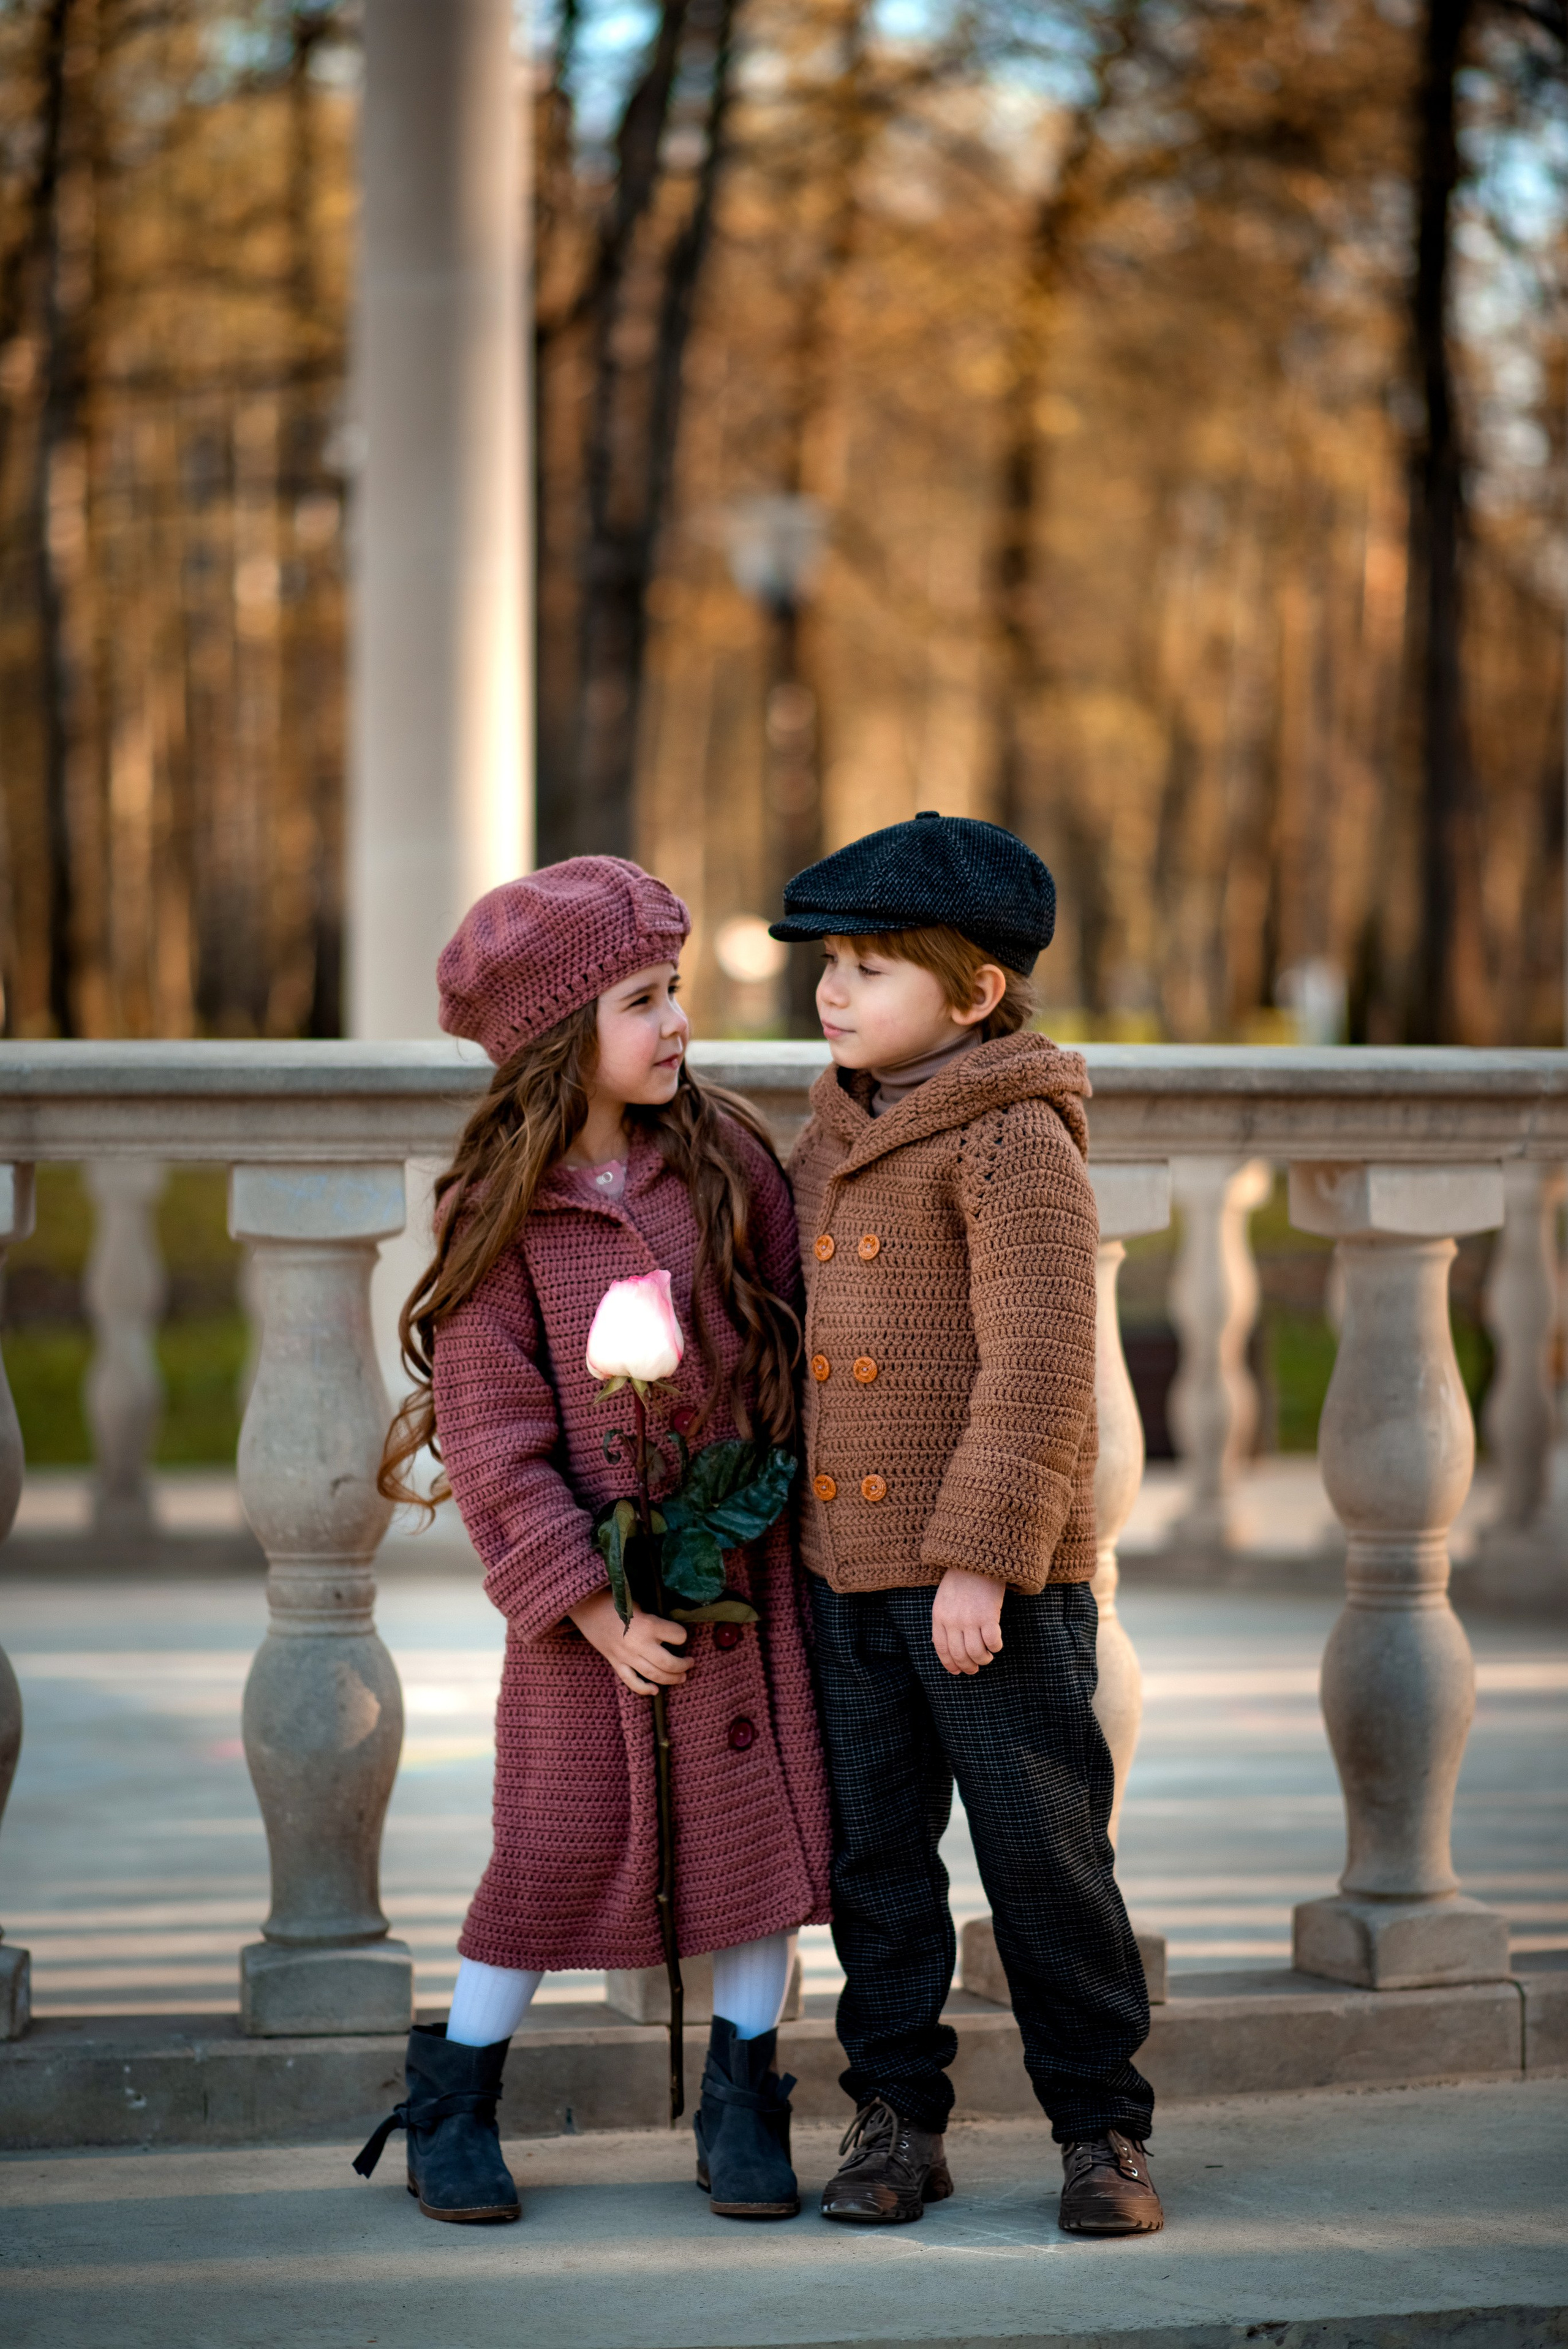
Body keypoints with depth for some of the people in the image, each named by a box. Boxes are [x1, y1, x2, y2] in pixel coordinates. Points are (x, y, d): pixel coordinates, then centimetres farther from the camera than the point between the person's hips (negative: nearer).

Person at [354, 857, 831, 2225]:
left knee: (765, 1820, 2)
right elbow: (496, 1445, -9)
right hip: (591, 1580, -3)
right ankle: (453, 2106, 17)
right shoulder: (497, 1213, -8)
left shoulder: (727, 1158, 0)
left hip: (741, 1562, 3)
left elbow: (789, 1341, 7)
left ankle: (743, 2107, 16)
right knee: (561, 1842, -1)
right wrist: (595, 1606, -14)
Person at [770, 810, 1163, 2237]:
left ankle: (1103, 2129, 10)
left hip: (1000, 1578, -7)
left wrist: (981, 1559, -22)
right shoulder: (831, 1138, 12)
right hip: (846, 1568, 7)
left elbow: (1040, 1370, -18)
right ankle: (897, 2119, 19)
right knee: (872, 1853, 10)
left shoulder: (1017, 1140, -12)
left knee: (1046, 1854, 0)